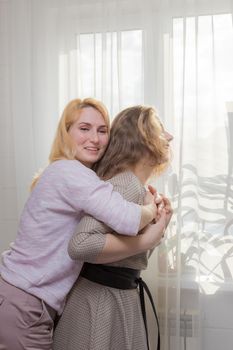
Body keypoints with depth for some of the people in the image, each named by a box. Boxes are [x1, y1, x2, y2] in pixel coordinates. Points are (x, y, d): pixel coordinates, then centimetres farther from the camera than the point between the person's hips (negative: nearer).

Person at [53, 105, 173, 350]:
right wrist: (149, 238, -27)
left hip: (117, 296, 10)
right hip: (102, 300, -10)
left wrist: (158, 224, 0)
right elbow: (80, 245, -34)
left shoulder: (132, 184, 8)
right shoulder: (128, 186, -22)